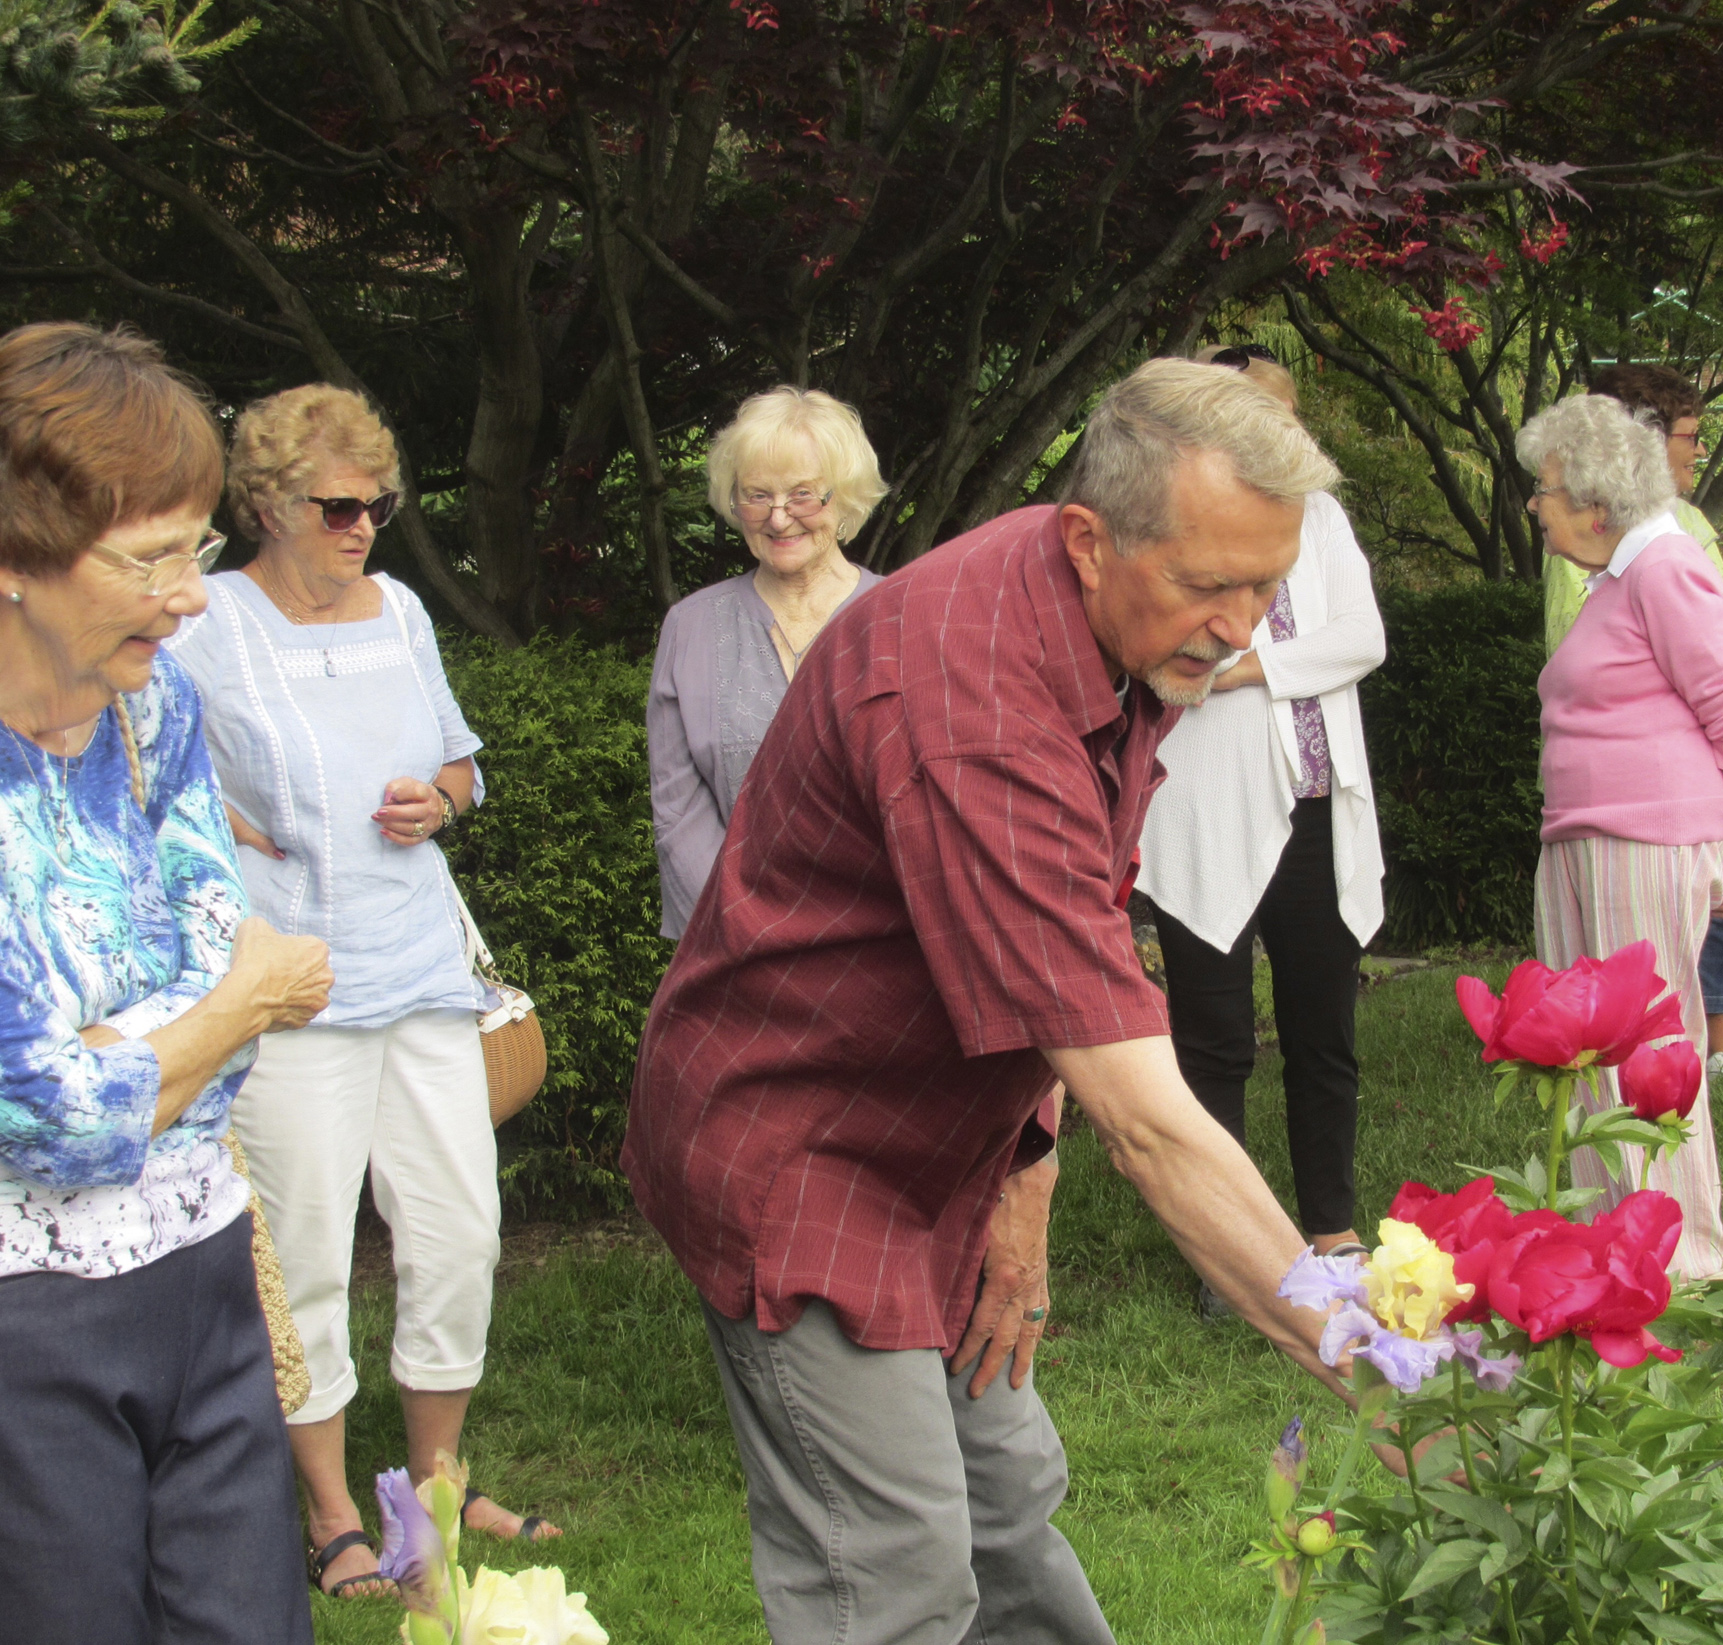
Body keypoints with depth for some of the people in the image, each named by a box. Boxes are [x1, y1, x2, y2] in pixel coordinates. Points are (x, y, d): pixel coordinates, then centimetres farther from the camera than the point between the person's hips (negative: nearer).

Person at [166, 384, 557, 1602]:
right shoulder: (206, 627, -7)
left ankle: (439, 1482, 28)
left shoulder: (401, 612, 11)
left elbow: (458, 758, 23)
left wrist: (439, 801, 3)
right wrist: (224, 830, -12)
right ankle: (334, 1521, 16)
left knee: (461, 1232, 9)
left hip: (423, 970, 6)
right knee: (308, 1257, 1)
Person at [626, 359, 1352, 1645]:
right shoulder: (974, 709, -35)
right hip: (793, 1154, -9)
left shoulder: (1131, 638, -4)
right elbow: (1147, 1122, -37)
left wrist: (1026, 1173, 1)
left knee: (1007, 1498, 16)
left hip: (934, 1146, 9)